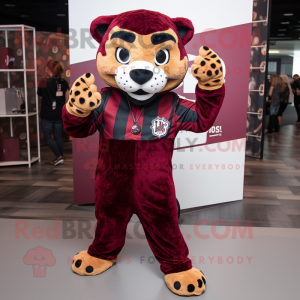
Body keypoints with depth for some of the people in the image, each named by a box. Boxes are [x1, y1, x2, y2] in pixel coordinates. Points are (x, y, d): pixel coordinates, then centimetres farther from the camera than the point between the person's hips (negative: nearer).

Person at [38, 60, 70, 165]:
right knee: (58, 136, 16)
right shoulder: (64, 82, 1)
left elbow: (39, 93, 5)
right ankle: (60, 158, 19)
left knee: (48, 137, 7)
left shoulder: (44, 81, -11)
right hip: (60, 114, 5)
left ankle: (59, 157, -4)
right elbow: (67, 99, 3)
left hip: (47, 115, -5)